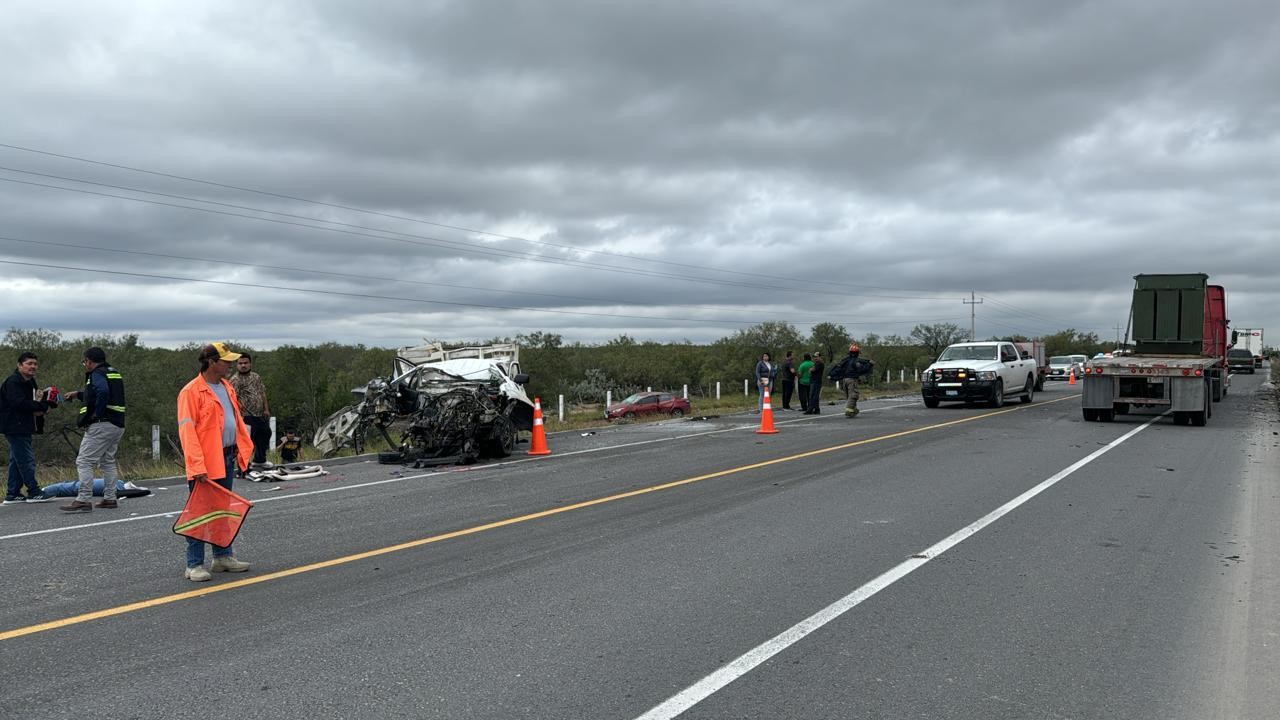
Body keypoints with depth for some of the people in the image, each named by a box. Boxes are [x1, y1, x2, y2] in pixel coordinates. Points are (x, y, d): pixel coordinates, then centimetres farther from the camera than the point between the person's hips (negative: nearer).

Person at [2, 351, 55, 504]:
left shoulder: (30, 383, 17)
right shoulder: (13, 382, -14)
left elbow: (31, 402, 20)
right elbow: (19, 403, -26)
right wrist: (43, 407, -19)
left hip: (24, 427, 10)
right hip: (15, 427, -10)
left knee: (17, 461, 13)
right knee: (27, 459, -9)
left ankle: (12, 494, 18)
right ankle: (34, 492, -5)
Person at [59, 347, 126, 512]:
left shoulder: (97, 373, -9)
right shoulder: (114, 373, 19)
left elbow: (103, 391, -29)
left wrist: (96, 413, -19)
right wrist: (78, 394, 33)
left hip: (101, 424, -10)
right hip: (117, 425, 10)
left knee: (84, 462, -7)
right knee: (108, 461, 18)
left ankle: (84, 500, -10)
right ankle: (109, 498, 20)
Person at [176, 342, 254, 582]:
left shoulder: (226, 387, 12)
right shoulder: (191, 391, -13)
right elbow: (187, 430, -18)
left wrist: (243, 449, 14)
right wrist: (197, 466, -24)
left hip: (227, 458, 8)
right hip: (205, 463, -8)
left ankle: (223, 556, 28)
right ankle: (194, 565, 7)